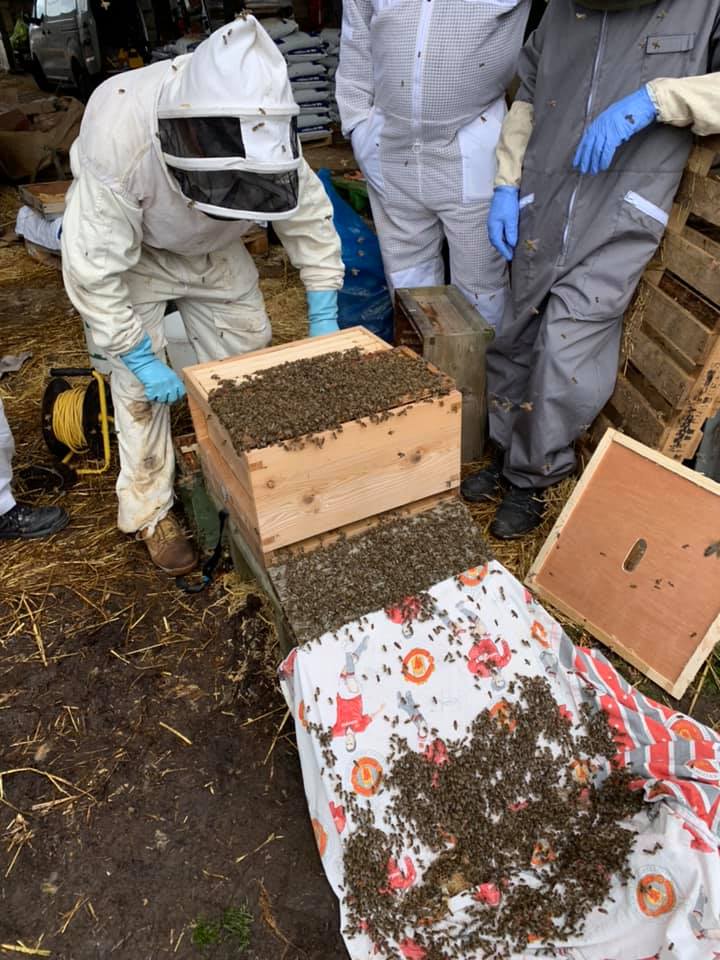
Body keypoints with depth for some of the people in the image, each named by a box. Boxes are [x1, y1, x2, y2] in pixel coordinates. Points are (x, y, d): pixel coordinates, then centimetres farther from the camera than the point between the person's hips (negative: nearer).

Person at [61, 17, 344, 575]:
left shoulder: (263, 128, -28)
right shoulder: (118, 139, -40)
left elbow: (307, 215, -14)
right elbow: (95, 267, -33)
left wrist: (324, 315, -15)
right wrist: (140, 359, -29)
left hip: (215, 246, 4)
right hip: (128, 251, -4)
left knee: (249, 350, 4)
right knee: (141, 384, -9)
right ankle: (149, 510, 8)